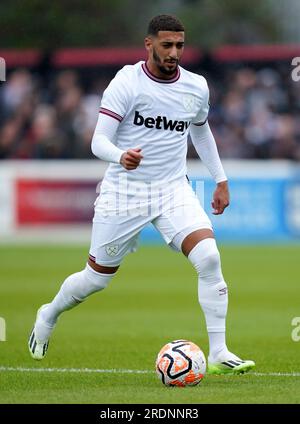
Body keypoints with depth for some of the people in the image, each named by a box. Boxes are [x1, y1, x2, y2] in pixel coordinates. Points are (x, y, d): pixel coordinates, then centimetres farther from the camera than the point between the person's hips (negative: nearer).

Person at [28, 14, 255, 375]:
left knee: (209, 258, -20)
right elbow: (98, 141, -18)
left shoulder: (196, 87, 2)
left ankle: (218, 355, -15)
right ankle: (48, 316, 40)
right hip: (123, 191, -3)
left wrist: (220, 179, 23)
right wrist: (121, 156, -39)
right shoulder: (126, 82, -13)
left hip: (173, 189, 3)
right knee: (97, 277, 8)